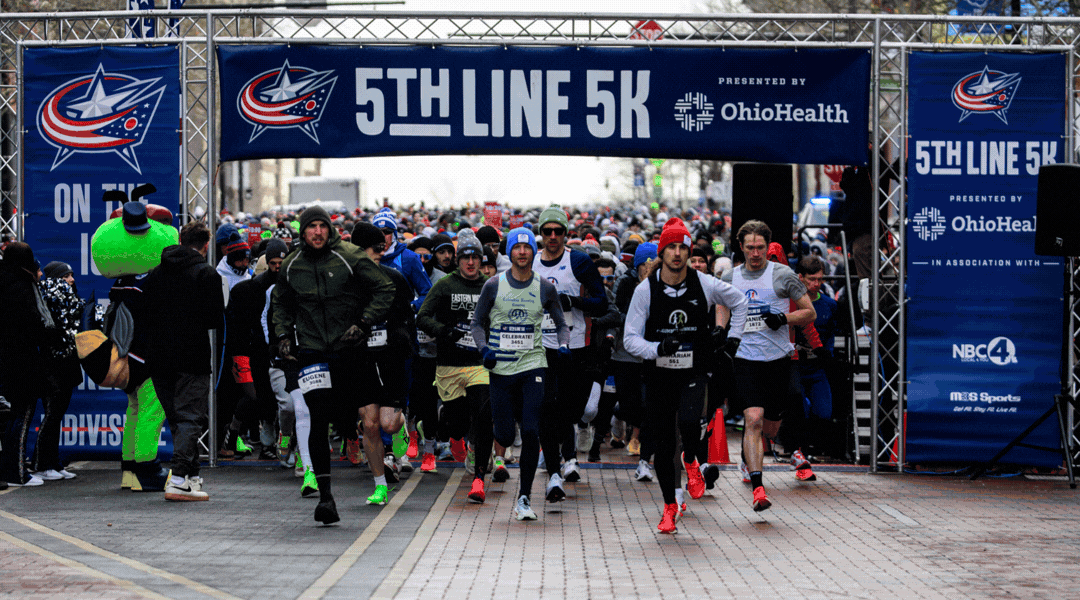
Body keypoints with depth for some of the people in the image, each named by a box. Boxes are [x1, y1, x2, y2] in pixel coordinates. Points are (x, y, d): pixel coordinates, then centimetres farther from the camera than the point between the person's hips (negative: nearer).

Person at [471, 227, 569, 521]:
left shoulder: (545, 288, 3)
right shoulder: (494, 285, 1)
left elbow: (561, 324, 13)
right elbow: (477, 322, 9)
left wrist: (563, 345, -7)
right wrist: (484, 348, -9)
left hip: (533, 366, 0)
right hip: (501, 369, 0)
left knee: (531, 433, -12)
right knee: (505, 437, -1)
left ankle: (524, 498, -3)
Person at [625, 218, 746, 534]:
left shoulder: (706, 285, -4)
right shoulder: (645, 290, -6)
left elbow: (739, 302, 17)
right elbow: (631, 338, -5)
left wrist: (732, 336, 10)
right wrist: (657, 349, -22)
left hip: (694, 373, -1)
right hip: (659, 374, 1)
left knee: (688, 421, -28)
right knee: (663, 445, 4)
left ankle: (691, 461, 7)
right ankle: (670, 506, 23)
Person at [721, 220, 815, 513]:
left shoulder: (783, 274, -1)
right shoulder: (730, 278, 7)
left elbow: (810, 312, 3)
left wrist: (784, 318, -14)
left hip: (778, 359, 0)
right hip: (745, 359, 0)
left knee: (770, 429, 9)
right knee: (753, 419, -18)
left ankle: (747, 454, 45)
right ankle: (757, 488, -21)